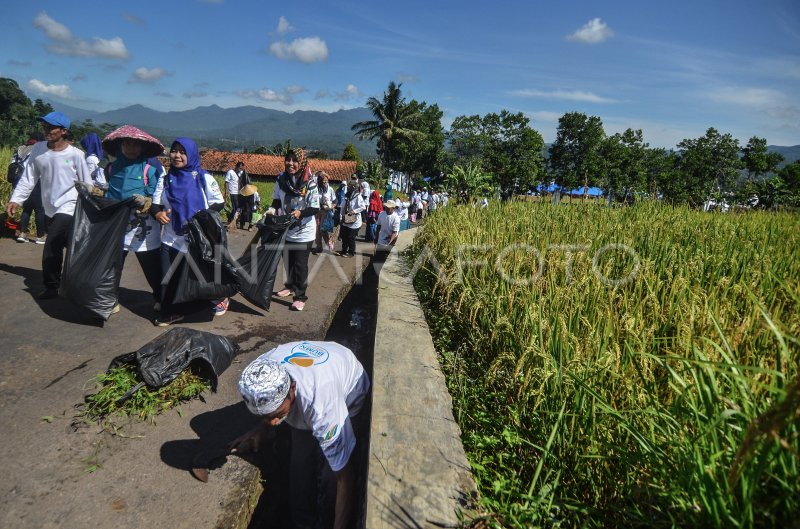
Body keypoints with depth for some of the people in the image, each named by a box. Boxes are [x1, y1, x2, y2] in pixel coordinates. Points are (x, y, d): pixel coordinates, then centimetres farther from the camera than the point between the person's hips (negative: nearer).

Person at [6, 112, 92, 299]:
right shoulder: (38, 149, 2)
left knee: (49, 251, -11)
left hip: (68, 208, -6)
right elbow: (28, 178, 5)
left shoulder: (75, 154, -10)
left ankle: (51, 286, 8)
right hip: (49, 209, 6)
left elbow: (87, 184, -5)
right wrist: (15, 199, -4)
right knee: (56, 250, 15)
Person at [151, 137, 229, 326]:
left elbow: (219, 203, -5)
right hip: (170, 238, 4)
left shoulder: (203, 177, -3)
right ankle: (170, 312, 21)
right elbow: (155, 203, 10)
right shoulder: (166, 179, 8)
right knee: (169, 278, 5)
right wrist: (157, 213, -13)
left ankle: (220, 298, 33)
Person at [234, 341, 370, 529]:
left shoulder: (321, 406, -47)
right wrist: (262, 429, -18)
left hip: (349, 395, -4)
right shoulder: (260, 373, -32)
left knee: (331, 472, -10)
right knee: (300, 463, 2)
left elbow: (345, 476, -35)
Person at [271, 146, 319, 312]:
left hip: (304, 231, -5)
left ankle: (300, 296, 9)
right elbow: (276, 200, 12)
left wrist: (300, 213, -32)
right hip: (286, 229, 5)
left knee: (300, 264, -1)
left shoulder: (310, 182, -16)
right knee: (288, 260, 19)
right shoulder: (281, 179, -2)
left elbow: (316, 208, -17)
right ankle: (290, 286, 40)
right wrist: (273, 209, -7)